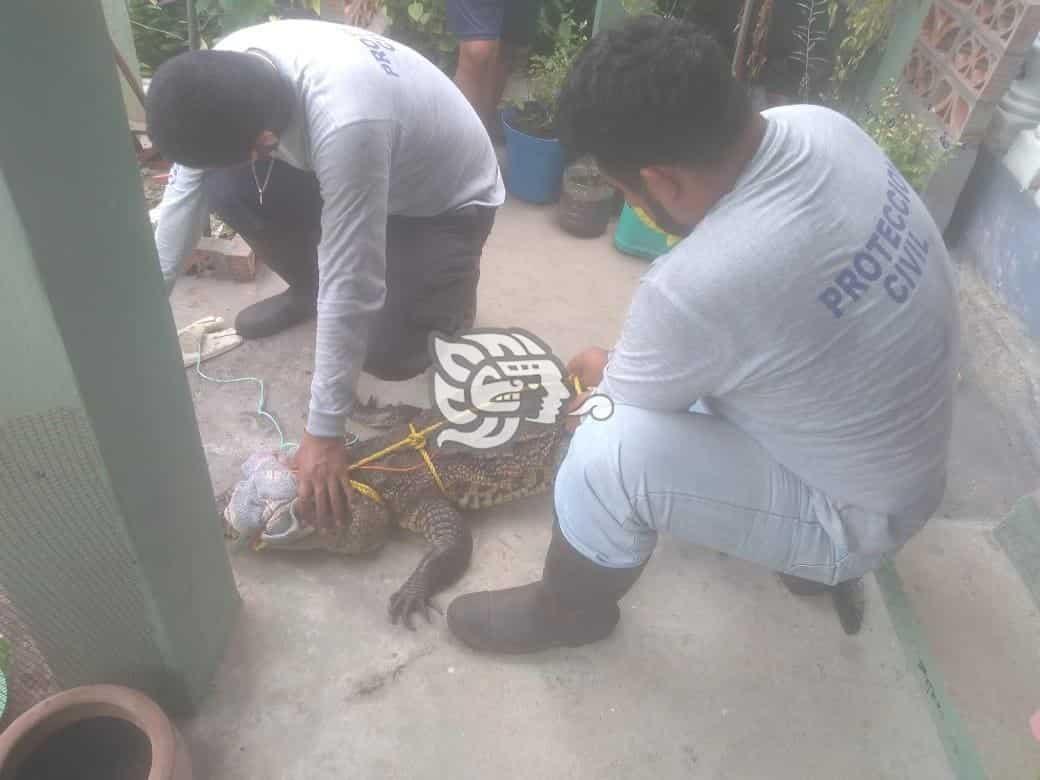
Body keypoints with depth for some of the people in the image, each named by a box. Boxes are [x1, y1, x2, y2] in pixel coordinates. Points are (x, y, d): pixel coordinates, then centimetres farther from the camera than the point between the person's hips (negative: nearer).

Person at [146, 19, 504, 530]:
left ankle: (442, 280, 10)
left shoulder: (345, 126, -43)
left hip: (447, 202, -6)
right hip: (359, 175, 6)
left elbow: (351, 290, -39)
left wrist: (324, 431, -33)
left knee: (385, 352, -21)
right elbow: (188, 181, -7)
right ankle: (306, 292, 12)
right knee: (225, 188, -13)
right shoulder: (229, 66, -21)